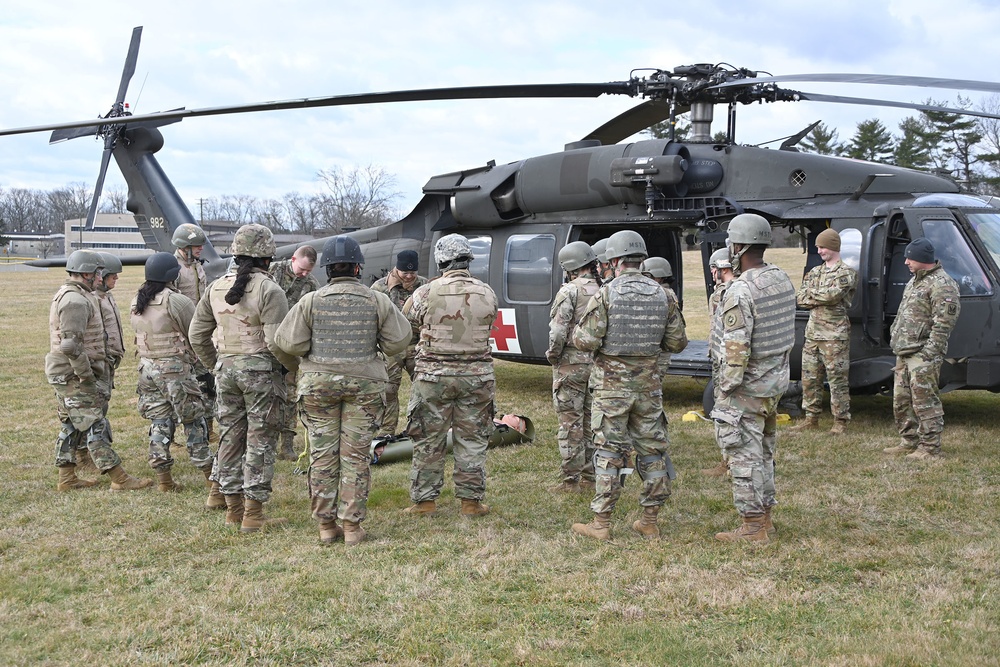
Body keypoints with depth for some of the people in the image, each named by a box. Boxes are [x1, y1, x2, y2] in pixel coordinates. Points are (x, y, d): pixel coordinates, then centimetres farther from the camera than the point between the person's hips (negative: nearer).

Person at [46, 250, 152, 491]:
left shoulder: (67, 295, 16)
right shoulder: (76, 300, -19)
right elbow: (71, 345, -27)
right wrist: (87, 377, -22)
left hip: (65, 374, 11)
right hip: (73, 375, -11)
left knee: (71, 426, 16)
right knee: (94, 426, -8)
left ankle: (67, 478, 22)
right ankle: (120, 479, -5)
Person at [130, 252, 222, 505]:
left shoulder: (135, 302, 7)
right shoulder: (177, 301, -15)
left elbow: (138, 335, 12)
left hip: (147, 367, 7)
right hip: (175, 367, -6)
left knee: (159, 422, 13)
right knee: (194, 422, -2)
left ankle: (163, 477, 16)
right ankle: (213, 480, 0)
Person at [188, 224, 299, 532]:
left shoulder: (217, 287, 7)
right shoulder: (268, 290, -13)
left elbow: (197, 333, 12)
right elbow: (276, 341, -19)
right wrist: (295, 365, -3)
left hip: (226, 369, 6)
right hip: (261, 370, -6)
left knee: (230, 437, 13)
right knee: (261, 441, 1)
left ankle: (233, 509, 22)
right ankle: (253, 515, 4)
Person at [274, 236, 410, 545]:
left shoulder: (311, 301, -4)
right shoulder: (377, 301, -2)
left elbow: (288, 342, -5)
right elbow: (399, 340, -1)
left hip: (319, 382, 0)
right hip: (364, 383, 0)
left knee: (323, 454, 7)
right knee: (356, 455, 4)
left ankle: (326, 525, 10)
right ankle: (352, 526, 5)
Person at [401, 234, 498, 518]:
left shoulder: (426, 293, -10)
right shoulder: (486, 294, -3)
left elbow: (405, 324, 4)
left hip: (433, 374, -2)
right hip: (476, 374, 2)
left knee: (429, 441, 8)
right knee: (472, 441, 10)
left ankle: (424, 500, 14)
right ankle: (471, 501, 15)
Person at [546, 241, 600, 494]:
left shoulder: (570, 291, -12)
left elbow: (558, 331, -19)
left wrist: (553, 356, -5)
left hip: (571, 364, -6)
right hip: (597, 364, 6)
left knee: (570, 424, -1)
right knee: (592, 423, 13)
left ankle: (571, 480, 2)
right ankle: (590, 478, 19)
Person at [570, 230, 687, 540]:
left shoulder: (606, 294, -12)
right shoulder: (661, 295, 3)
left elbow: (586, 340, -16)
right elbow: (677, 343, 5)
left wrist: (575, 333, 6)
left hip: (612, 384, -4)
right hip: (648, 383, 4)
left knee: (609, 452, 1)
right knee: (652, 448, 11)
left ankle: (601, 523, 6)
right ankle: (649, 521, 17)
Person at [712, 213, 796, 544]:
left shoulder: (740, 291, -22)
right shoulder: (782, 279, 5)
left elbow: (736, 348, -24)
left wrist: (726, 390, -16)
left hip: (746, 387, -9)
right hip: (775, 380, 9)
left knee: (744, 455, -1)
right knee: (764, 452, 19)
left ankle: (752, 527, 5)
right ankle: (764, 518, 29)